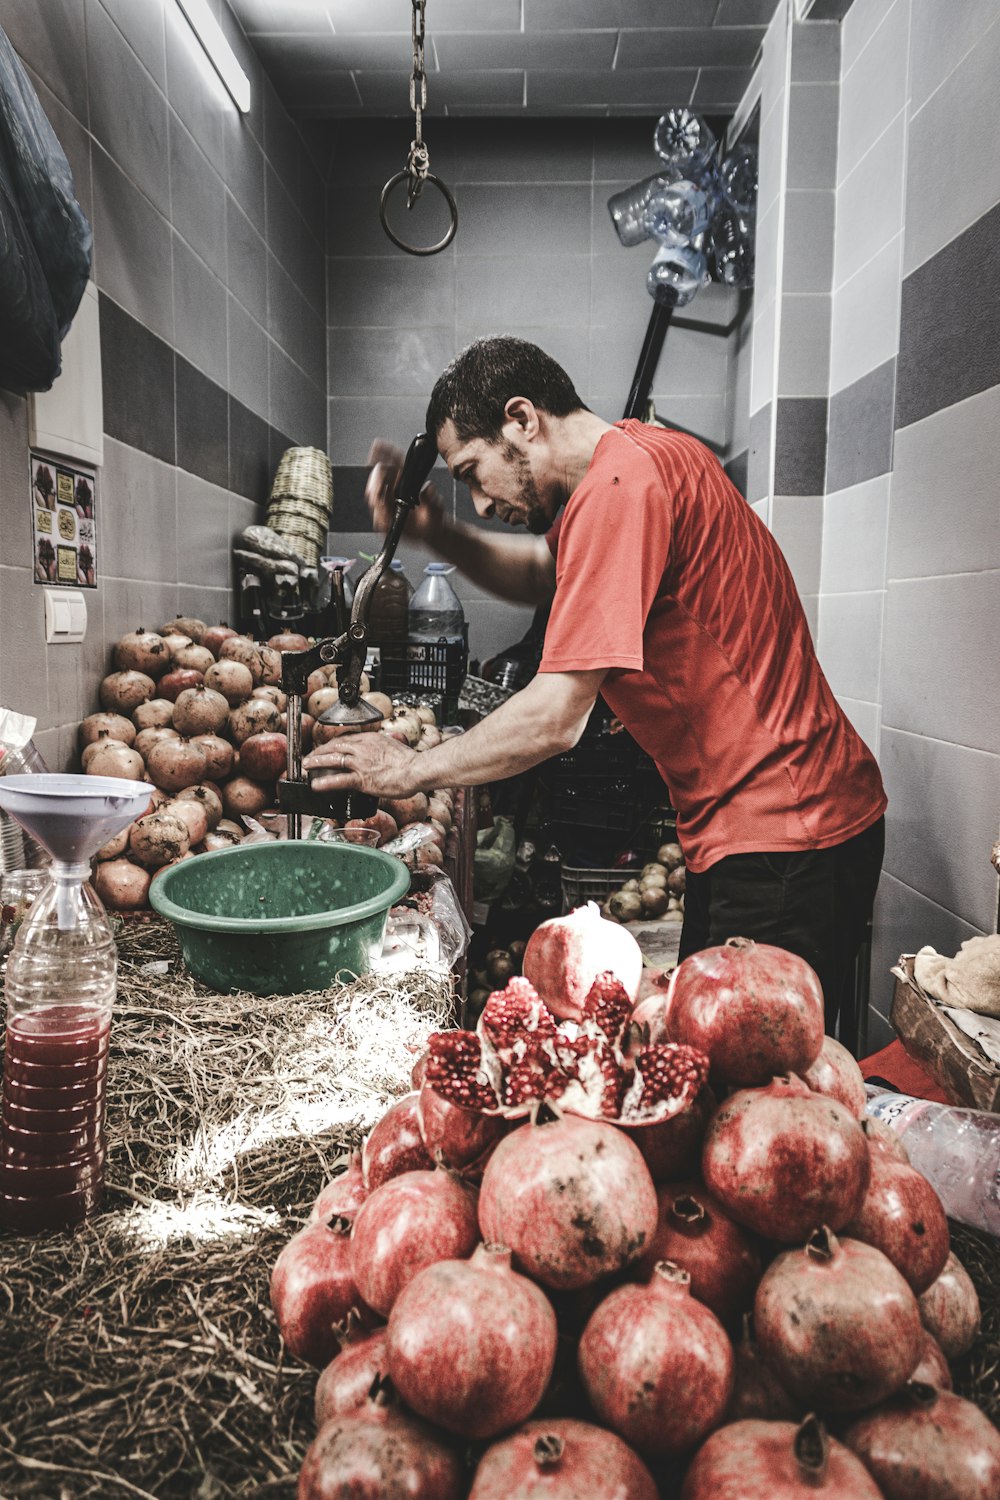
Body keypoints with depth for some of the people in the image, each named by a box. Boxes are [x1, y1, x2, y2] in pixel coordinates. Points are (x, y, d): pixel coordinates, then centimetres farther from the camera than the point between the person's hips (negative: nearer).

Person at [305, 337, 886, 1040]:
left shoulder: (619, 485, -21)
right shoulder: (648, 452, 11)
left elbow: (556, 718, -23)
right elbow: (543, 574, 26)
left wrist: (411, 769, -8)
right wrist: (436, 530, 8)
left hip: (783, 836, -10)